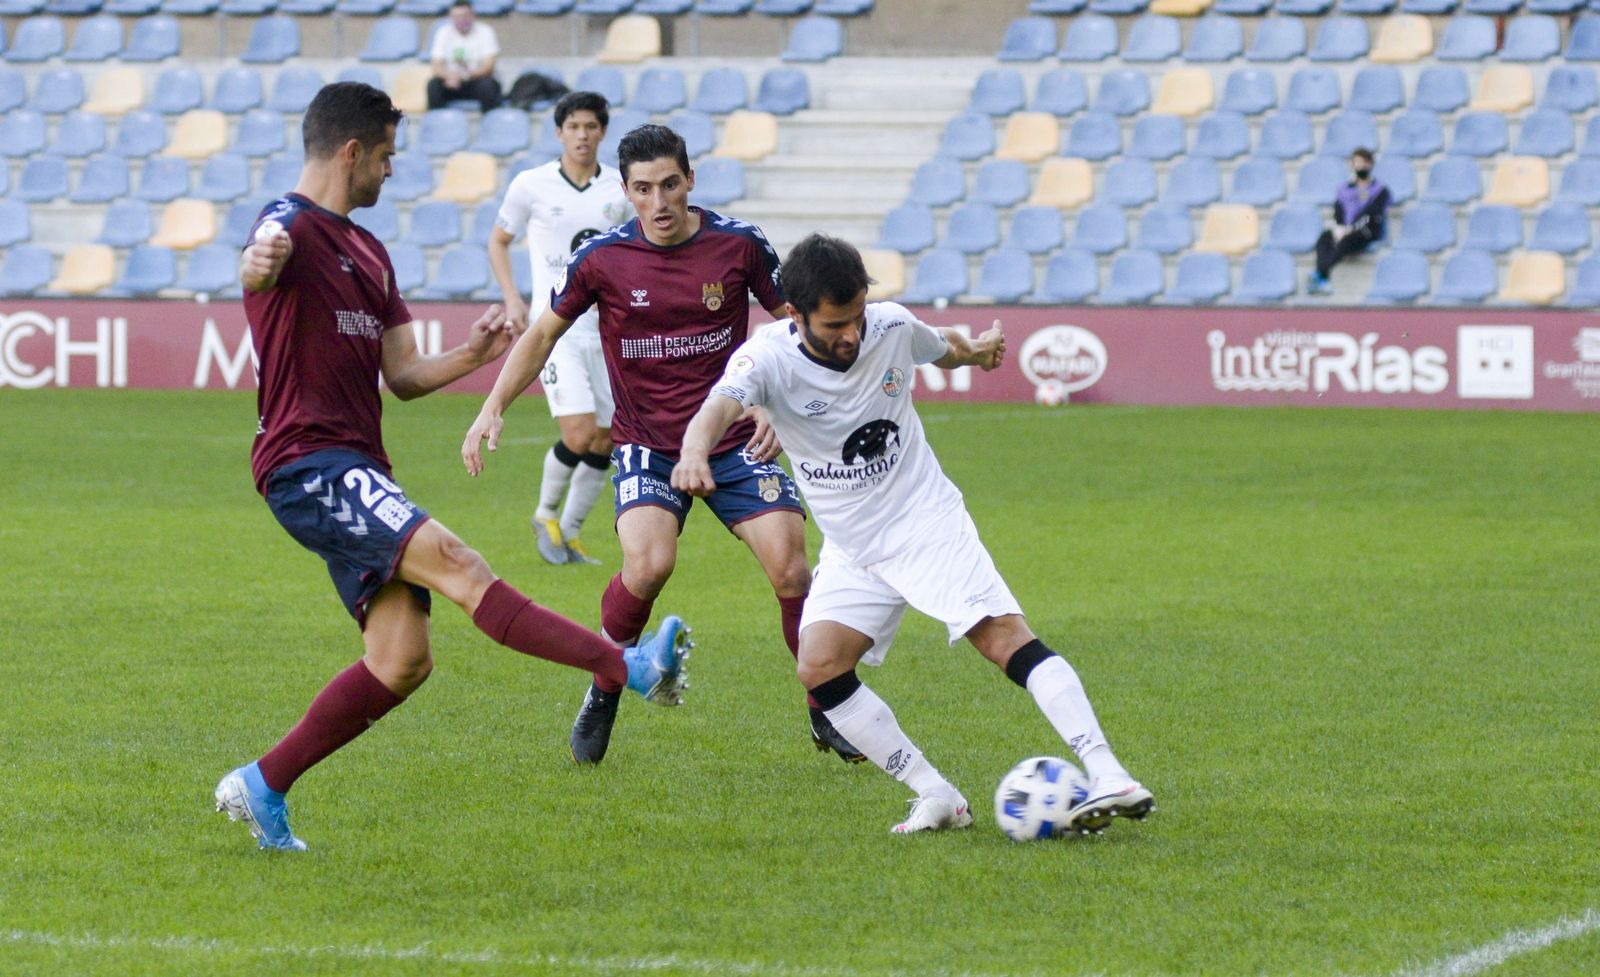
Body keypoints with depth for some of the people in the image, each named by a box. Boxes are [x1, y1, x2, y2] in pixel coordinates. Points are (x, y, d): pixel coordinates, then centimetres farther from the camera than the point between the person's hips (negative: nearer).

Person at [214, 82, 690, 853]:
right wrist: (259, 265, -55)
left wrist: (471, 355, 2)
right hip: (309, 463, -10)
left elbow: (403, 375, 21)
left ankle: (261, 787, 11)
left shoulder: (366, 252, 23)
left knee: (401, 661, 0)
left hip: (358, 472, 10)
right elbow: (257, 270, -31)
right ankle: (631, 669, -40)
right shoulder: (293, 226, -5)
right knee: (451, 562, -25)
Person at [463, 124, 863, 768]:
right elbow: (543, 333, 6)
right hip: (646, 443, -1)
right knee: (647, 566, -25)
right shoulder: (602, 258, -7)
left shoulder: (738, 244, -6)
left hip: (735, 440, 1)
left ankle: (827, 712, 7)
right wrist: (493, 410, -3)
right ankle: (602, 696, 1)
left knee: (790, 567, -14)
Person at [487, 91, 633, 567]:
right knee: (579, 433, -17)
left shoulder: (618, 192, 6)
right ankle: (546, 515, 8)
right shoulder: (532, 185, -2)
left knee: (604, 443, 3)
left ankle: (568, 534, 19)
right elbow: (498, 240, 11)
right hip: (555, 326, -4)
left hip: (606, 328, 4)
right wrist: (512, 297, -2)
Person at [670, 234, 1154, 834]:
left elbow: (943, 348, 16)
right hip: (851, 551, 1)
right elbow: (720, 405, -42)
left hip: (929, 520, -1)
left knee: (1005, 637, -19)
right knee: (819, 668, -17)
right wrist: (696, 452, -65)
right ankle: (937, 798, -7)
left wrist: (975, 351, 39)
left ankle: (1107, 777, -27)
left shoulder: (892, 327, -10)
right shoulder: (768, 357, -19)